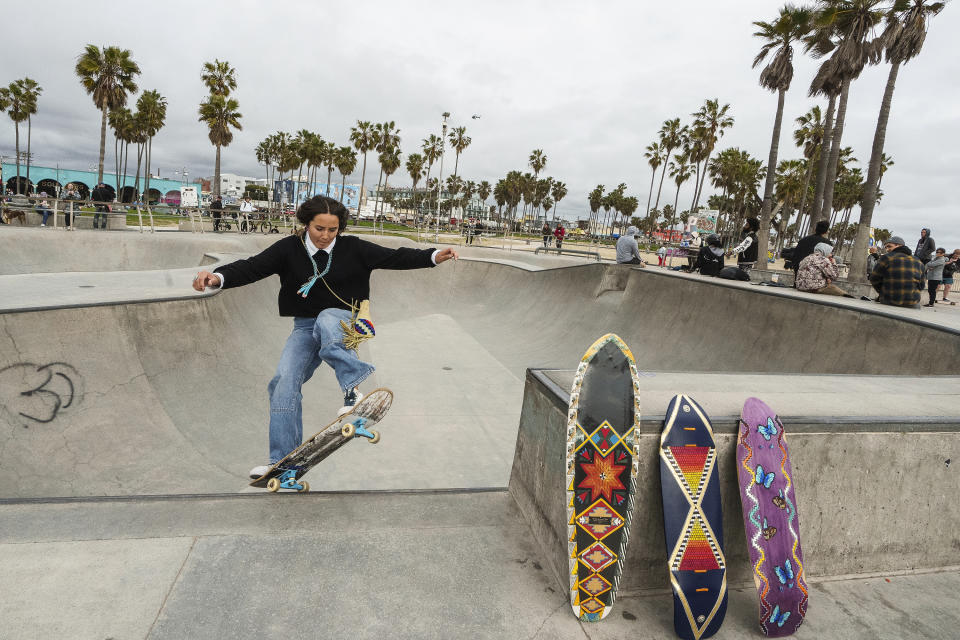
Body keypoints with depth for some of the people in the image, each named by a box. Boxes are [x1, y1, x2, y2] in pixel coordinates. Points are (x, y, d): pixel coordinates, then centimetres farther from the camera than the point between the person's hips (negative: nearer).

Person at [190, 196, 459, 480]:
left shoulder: (353, 248, -4)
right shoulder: (289, 249, -3)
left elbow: (394, 257, -7)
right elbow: (252, 267, -12)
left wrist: (433, 256, -19)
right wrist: (218, 276, -31)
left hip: (344, 320, -2)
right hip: (305, 328, 3)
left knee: (326, 320, -38)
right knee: (285, 380, -12)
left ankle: (352, 389, -41)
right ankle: (282, 461, -4)